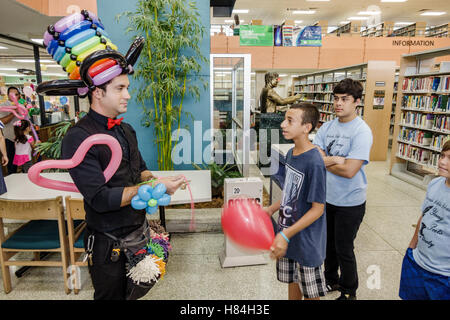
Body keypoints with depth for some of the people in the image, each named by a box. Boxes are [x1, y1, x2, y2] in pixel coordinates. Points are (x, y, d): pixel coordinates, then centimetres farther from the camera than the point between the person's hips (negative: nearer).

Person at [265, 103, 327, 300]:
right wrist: (271, 209, 6)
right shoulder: (291, 154, 0)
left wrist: (286, 235, -26)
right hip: (287, 235, 7)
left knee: (310, 292, 14)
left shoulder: (314, 162, -25)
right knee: (292, 281, 25)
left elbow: (318, 209, -22)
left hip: (307, 240, -7)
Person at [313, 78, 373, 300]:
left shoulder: (362, 132, -18)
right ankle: (331, 280, 46)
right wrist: (334, 160, -23)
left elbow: (349, 170, -26)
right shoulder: (327, 127, 1)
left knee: (344, 250, 10)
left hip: (350, 203, -6)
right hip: (327, 198, 6)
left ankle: (349, 292, 34)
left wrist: (324, 161, -13)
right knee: (328, 244, 22)